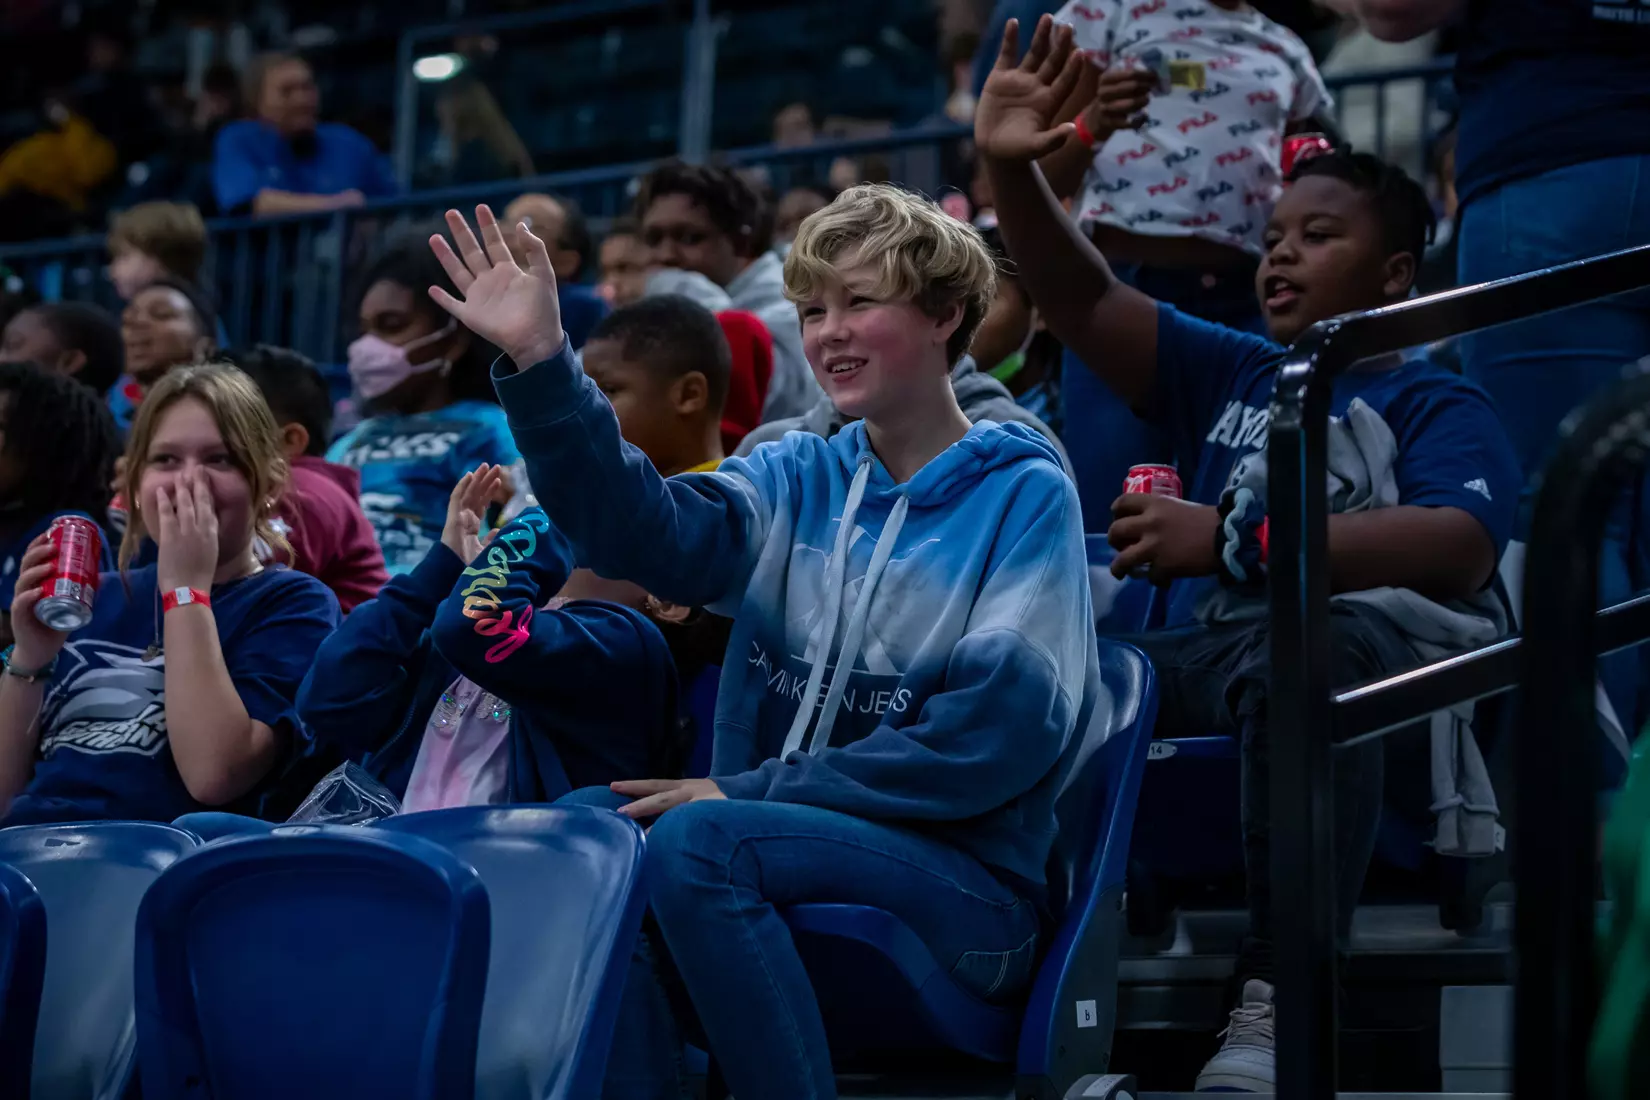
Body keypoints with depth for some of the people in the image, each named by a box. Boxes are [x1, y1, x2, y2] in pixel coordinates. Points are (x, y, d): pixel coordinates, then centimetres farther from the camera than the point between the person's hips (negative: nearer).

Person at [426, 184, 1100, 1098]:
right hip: (785, 853, 5)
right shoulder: (798, 481, 15)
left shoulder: (1024, 495, 0)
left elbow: (1006, 723, -13)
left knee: (695, 839, -30)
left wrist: (755, 790, -16)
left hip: (965, 890, -5)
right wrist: (538, 364, -18)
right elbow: (648, 535, -4)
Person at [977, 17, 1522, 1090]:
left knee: (1313, 643, -41)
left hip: (1365, 652, -6)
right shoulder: (1229, 377, 27)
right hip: (1206, 659, 6)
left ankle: (1278, 1004, -43)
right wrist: (1011, 171, -3)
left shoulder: (1438, 404, 9)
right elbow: (1084, 301, 15)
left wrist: (1234, 542, -19)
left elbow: (1460, 551, -11)